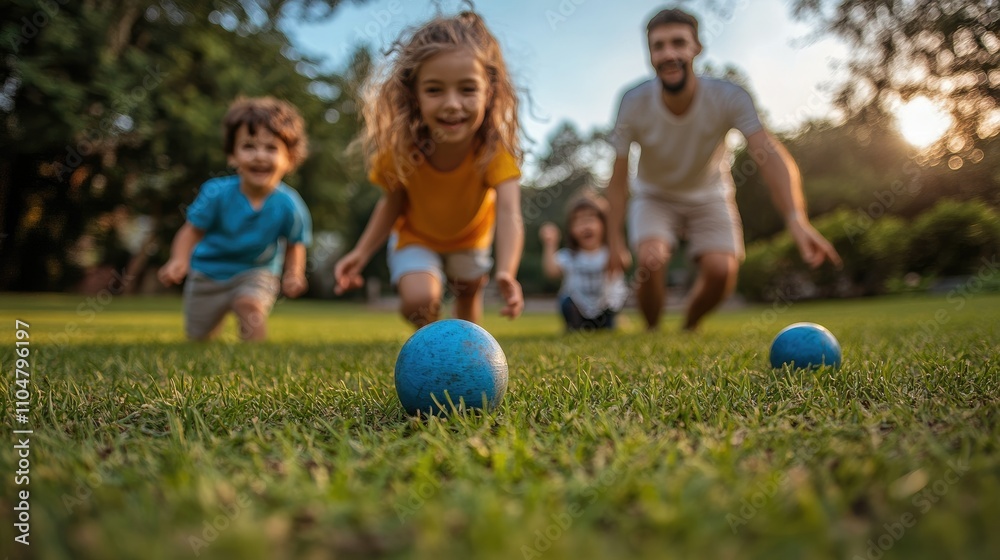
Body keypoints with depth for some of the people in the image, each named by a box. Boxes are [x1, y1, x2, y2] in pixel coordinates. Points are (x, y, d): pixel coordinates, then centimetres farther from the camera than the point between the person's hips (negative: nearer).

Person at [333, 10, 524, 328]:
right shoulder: (399, 149, -33)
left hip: (471, 235, 1)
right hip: (416, 236, -1)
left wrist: (506, 272, -70)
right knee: (418, 300, -23)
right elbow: (393, 203, -16)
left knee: (469, 293, 23)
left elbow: (508, 213, -52)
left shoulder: (495, 148, -38)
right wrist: (362, 252, -29)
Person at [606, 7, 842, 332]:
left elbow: (771, 156, -39)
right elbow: (619, 179, -16)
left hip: (710, 196, 1)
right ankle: (652, 333, 2)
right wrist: (615, 241, -19)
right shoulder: (634, 104, -24)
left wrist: (796, 219, -54)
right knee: (650, 259, -27)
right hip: (654, 196, 0)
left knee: (721, 270, -19)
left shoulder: (729, 98, -27)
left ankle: (688, 330, 13)